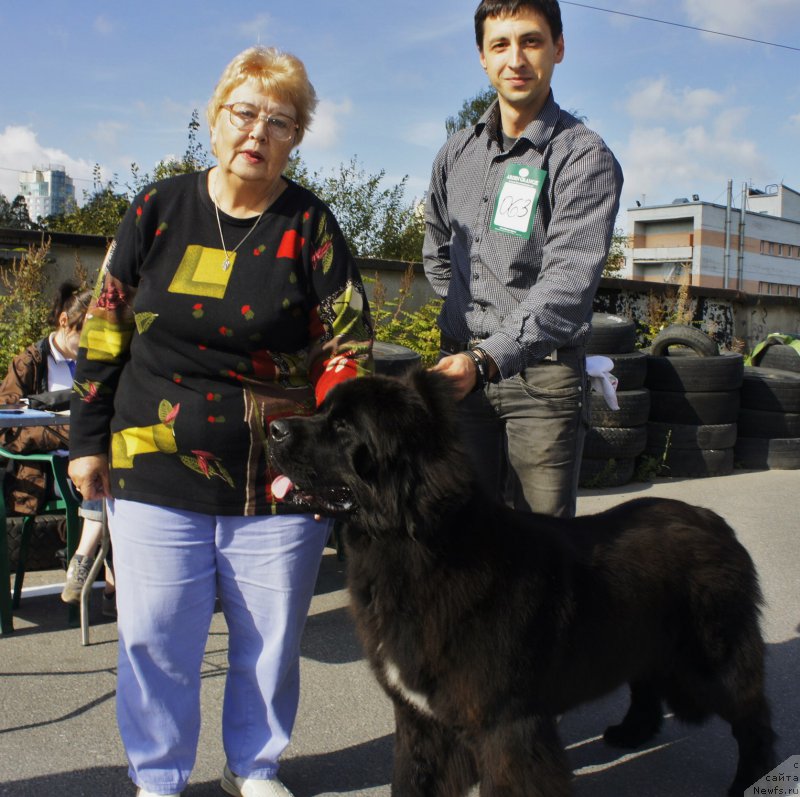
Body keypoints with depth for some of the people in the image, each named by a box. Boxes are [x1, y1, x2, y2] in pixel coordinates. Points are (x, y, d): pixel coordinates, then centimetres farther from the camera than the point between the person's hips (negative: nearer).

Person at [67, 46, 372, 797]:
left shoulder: (310, 226, -2)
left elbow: (347, 347, -4)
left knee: (270, 638, 11)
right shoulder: (158, 209, 3)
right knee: (153, 636, 6)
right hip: (154, 470, 1)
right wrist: (89, 439, 6)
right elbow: (105, 329, 7)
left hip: (277, 481, 0)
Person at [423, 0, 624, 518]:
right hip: (461, 367, 5)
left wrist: (487, 358, -30)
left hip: (541, 375, -4)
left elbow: (567, 281, -19)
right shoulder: (457, 154, 12)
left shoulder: (584, 156, -6)